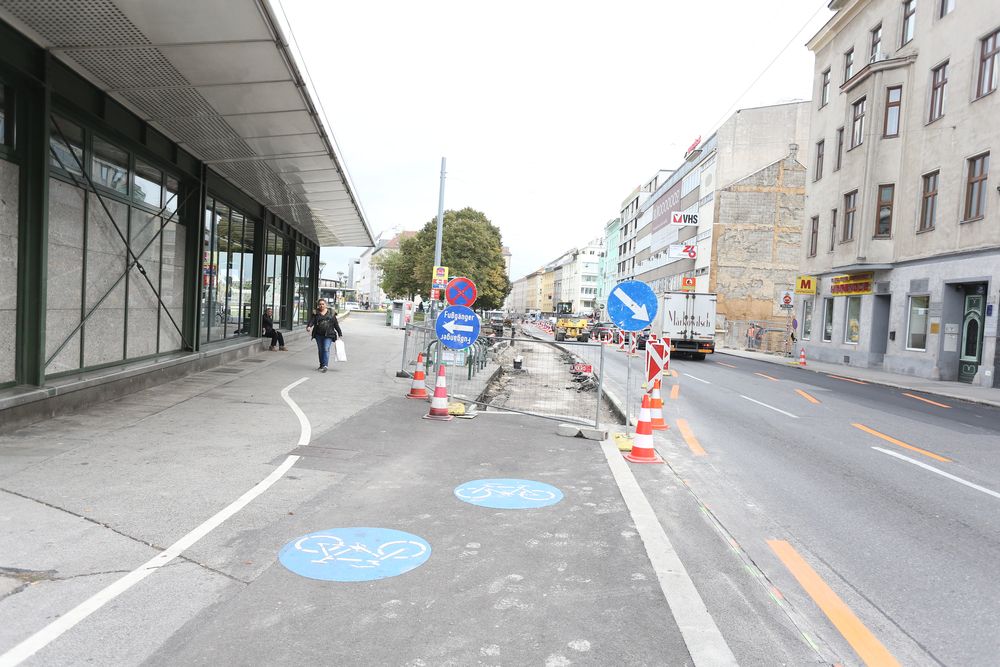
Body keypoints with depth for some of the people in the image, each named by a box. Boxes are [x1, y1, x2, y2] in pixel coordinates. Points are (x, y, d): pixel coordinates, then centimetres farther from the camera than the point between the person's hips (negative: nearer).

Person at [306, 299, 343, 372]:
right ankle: (321, 365, 23)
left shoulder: (331, 313, 6)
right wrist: (309, 326, -31)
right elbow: (312, 320, -9)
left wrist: (340, 333, 9)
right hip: (318, 335, 2)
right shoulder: (316, 313, 6)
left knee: (326, 349, -14)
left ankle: (325, 366, -17)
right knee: (320, 350, 11)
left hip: (328, 334, -2)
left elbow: (336, 324, 9)